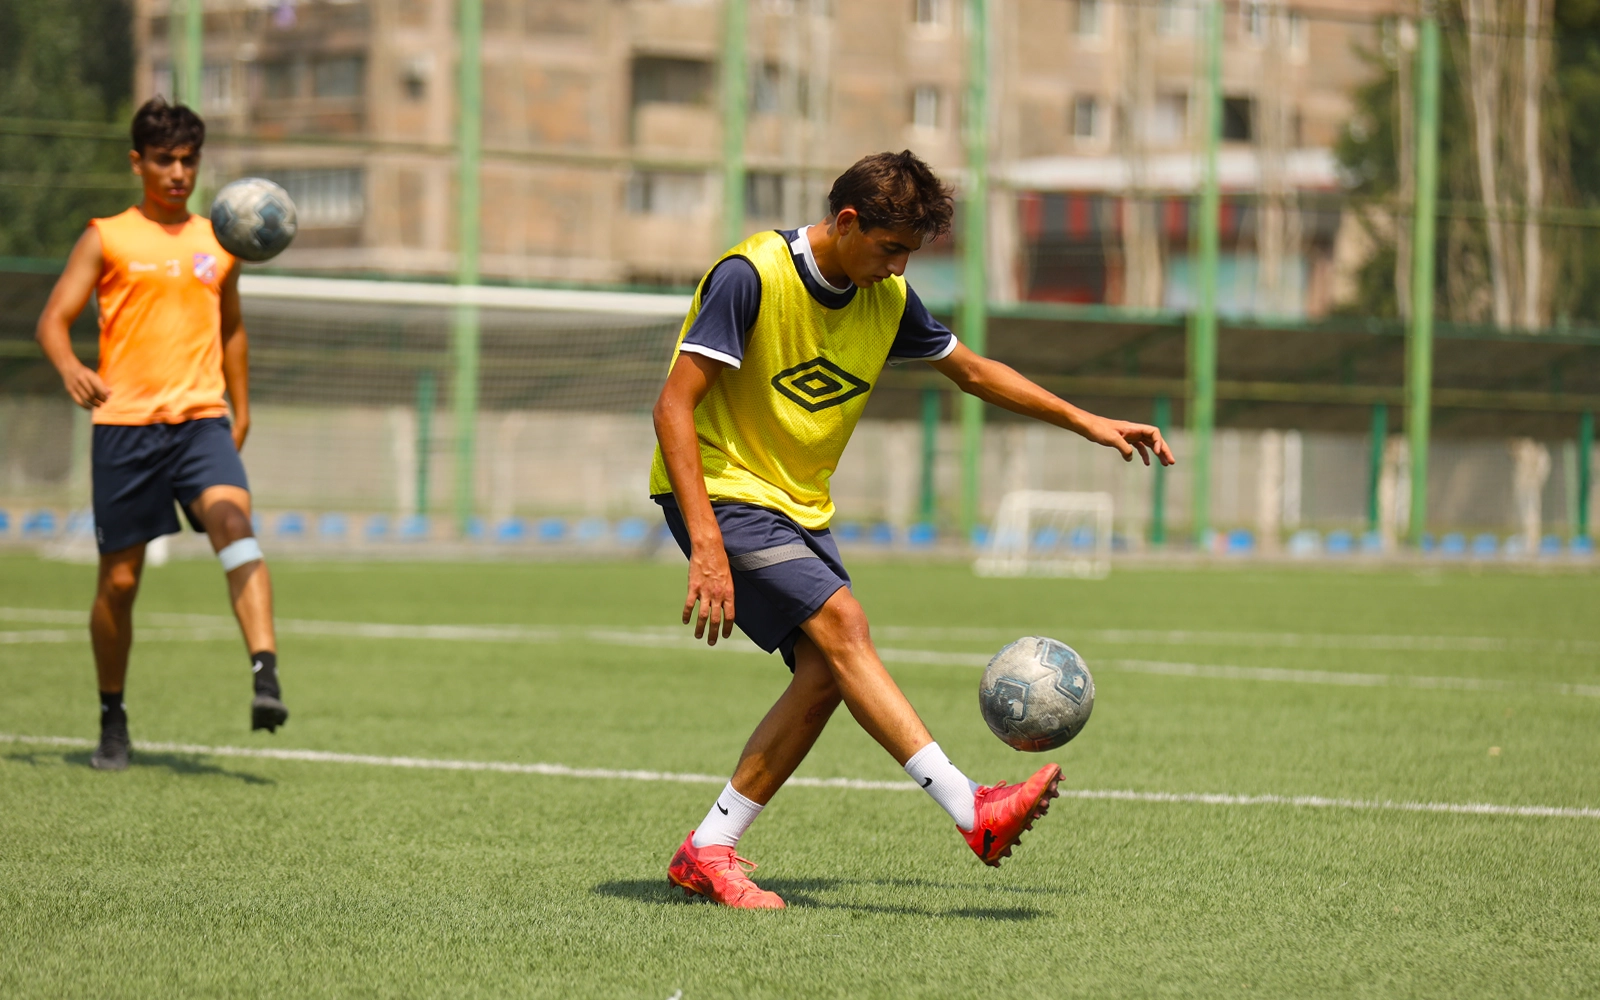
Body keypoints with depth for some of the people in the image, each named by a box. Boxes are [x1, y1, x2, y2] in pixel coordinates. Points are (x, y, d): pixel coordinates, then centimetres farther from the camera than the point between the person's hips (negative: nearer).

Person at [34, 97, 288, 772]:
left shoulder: (219, 243, 15)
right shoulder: (107, 239, 5)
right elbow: (53, 320, -3)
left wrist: (241, 410, 25)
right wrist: (69, 367, -24)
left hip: (202, 421, 1)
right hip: (125, 425, -1)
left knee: (234, 523, -26)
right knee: (119, 580, 3)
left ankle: (265, 675, -38)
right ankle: (113, 720, 21)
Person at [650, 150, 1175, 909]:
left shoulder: (887, 301, 3)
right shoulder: (751, 278, -20)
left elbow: (971, 370, 19)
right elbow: (674, 406, -23)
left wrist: (1086, 423, 15)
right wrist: (705, 544, -31)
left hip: (799, 506, 8)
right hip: (720, 492, -8)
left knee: (825, 675, -8)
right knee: (840, 624, -22)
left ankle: (707, 853, 1)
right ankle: (971, 811, -28)